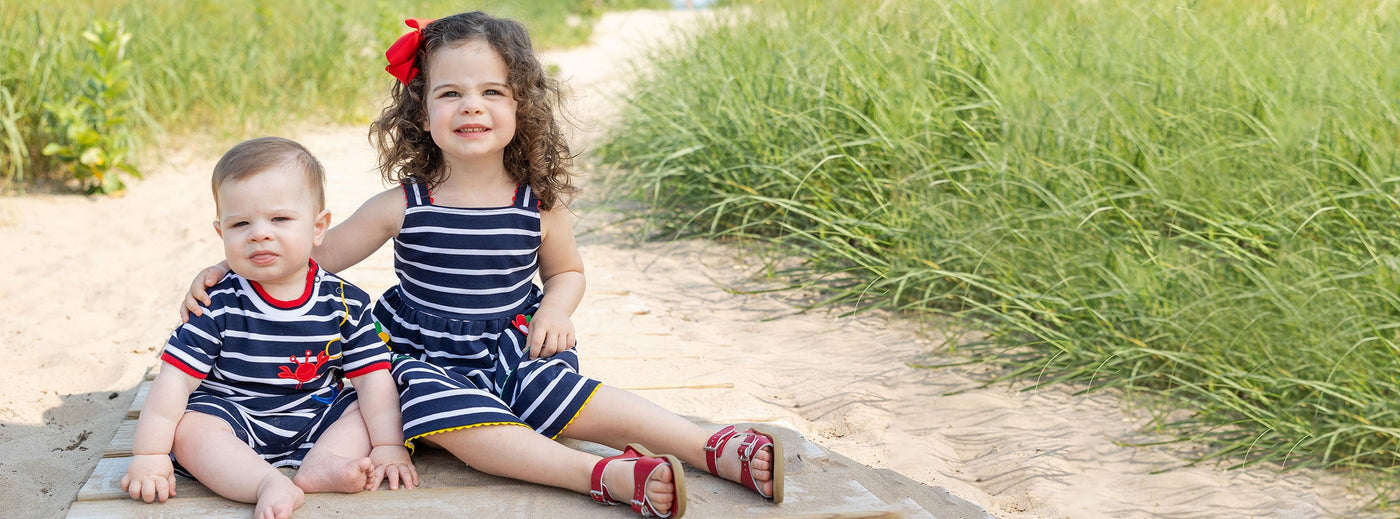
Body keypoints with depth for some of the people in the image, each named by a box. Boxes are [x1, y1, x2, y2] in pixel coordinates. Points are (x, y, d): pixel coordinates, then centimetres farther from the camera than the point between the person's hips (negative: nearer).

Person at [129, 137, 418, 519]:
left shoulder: (345, 304, -4)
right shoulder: (219, 305, -9)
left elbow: (374, 378, -4)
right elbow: (176, 377, -11)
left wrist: (389, 447, -14)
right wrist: (149, 455, -18)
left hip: (316, 418, 2)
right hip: (234, 420, -2)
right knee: (187, 428, -28)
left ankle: (320, 464, -33)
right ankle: (270, 484, -45)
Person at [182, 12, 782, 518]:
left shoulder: (539, 204, -4)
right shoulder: (402, 206, -9)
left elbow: (566, 269, 15)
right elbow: (313, 252, -1)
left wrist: (554, 310, -6)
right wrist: (226, 269, -12)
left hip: (511, 351, 1)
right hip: (424, 358, -1)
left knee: (554, 388, -29)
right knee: (440, 408, -34)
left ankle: (714, 447, -25)